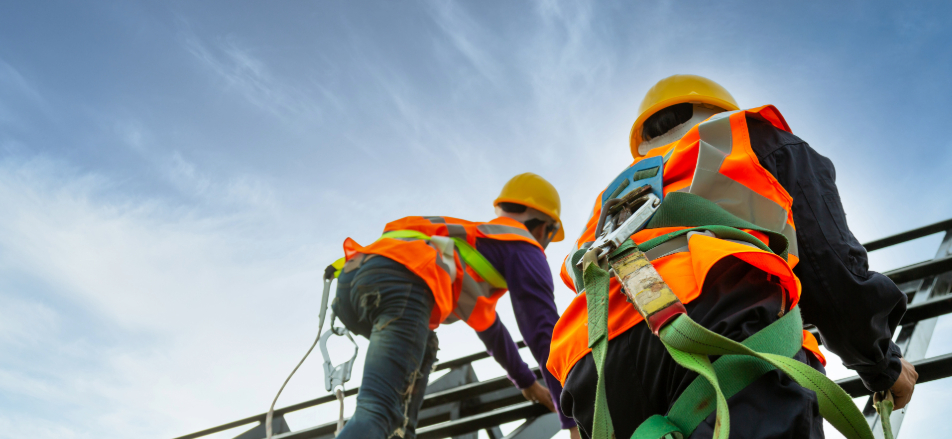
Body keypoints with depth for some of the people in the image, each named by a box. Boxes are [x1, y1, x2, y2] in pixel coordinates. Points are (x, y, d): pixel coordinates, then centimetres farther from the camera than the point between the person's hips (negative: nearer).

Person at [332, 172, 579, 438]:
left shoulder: (472, 237, 43)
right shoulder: (524, 247, 20)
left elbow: (488, 326, 54)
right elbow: (544, 331, 10)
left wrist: (526, 382, 63)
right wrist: (572, 417, 14)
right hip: (399, 282, -8)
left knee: (424, 348, 31)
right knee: (376, 412, -19)